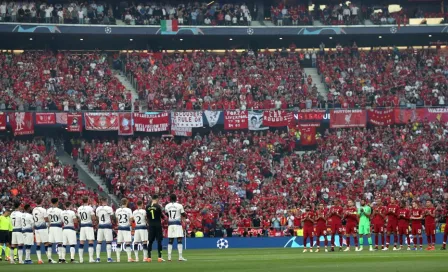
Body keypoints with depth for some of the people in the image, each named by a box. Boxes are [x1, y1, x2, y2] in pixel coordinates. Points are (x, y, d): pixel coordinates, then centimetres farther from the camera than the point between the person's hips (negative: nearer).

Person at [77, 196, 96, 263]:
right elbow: (93, 218, -10)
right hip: (89, 225, -5)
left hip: (82, 226, 5)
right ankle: (91, 258, -11)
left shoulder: (79, 209, 3)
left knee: (81, 243, 7)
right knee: (91, 242, -4)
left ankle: (81, 259, 7)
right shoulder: (90, 208, -12)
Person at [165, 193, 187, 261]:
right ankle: (180, 257, -9)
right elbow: (184, 215, 1)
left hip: (170, 224, 3)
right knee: (179, 240, -3)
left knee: (170, 241, 7)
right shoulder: (179, 206, -6)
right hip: (178, 224, -3)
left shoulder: (167, 206, 4)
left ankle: (169, 257, 4)